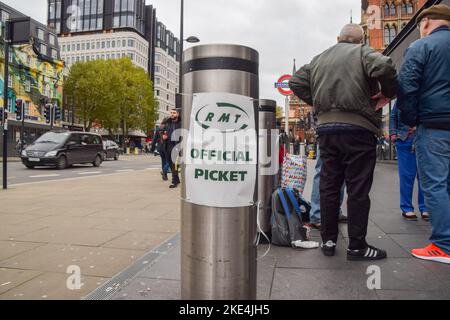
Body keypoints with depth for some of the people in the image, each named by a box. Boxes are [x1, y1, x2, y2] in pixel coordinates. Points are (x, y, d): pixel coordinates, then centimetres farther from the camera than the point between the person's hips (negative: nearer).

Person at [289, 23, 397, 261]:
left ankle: (328, 240, 17)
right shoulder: (362, 52, 2)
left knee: (328, 186, 10)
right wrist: (388, 93, -2)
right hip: (357, 127, -5)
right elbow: (384, 67, -17)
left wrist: (317, 102, 14)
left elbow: (296, 82, 12)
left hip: (326, 127, 5)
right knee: (358, 189, 1)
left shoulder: (319, 59, 17)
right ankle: (357, 246, 6)